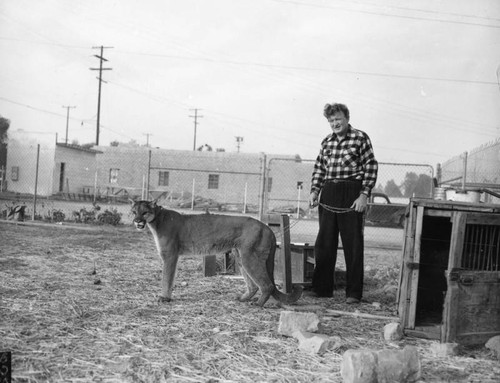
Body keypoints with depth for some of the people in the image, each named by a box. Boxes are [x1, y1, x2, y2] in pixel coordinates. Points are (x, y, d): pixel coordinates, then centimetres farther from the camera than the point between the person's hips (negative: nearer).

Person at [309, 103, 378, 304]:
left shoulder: (360, 138, -2)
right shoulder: (326, 141, 13)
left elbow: (371, 167, -6)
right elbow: (319, 168, 19)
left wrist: (364, 195, -12)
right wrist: (314, 191, 6)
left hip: (351, 196, -5)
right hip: (328, 196, 5)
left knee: (353, 245, 0)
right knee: (324, 243, 8)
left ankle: (354, 293, 7)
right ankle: (322, 288, 20)